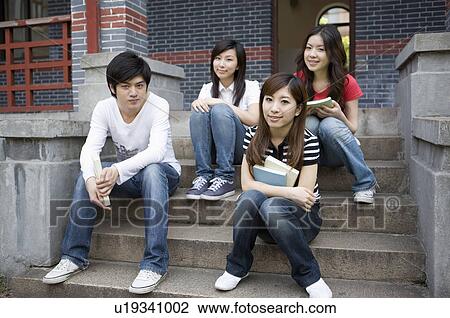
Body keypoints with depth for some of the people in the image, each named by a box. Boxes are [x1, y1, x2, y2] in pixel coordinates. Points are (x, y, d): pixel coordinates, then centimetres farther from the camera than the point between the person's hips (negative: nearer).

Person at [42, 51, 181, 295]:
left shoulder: (158, 106, -22)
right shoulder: (104, 108, -10)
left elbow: (157, 150, -36)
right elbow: (90, 149, -21)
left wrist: (118, 170, -52)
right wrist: (91, 179, -43)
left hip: (163, 172, -4)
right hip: (127, 176, 4)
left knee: (151, 171, -38)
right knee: (85, 177, -21)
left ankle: (155, 264, -36)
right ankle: (74, 256, -9)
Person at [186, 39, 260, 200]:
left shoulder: (250, 86, 2)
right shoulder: (207, 88, 12)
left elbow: (253, 120, -15)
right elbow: (196, 121, 2)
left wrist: (221, 102, -17)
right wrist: (197, 103, -19)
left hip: (242, 149, -3)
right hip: (214, 150, 3)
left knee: (220, 110, -28)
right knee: (199, 112, -22)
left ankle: (225, 179, -30)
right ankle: (203, 175, -24)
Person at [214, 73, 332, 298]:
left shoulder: (308, 141, -15)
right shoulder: (253, 135, -4)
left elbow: (304, 196, -16)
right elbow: (247, 184, -13)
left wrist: (266, 187, -19)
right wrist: (288, 192, -24)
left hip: (302, 219, -2)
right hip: (264, 221, 3)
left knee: (271, 207, -35)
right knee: (251, 197, -31)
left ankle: (310, 277, -16)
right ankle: (237, 268, -12)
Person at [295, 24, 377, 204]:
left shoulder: (346, 83, -9)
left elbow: (353, 128, -6)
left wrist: (339, 116, -28)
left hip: (336, 152, -1)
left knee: (330, 125, -33)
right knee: (309, 122, -29)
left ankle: (365, 183, -16)